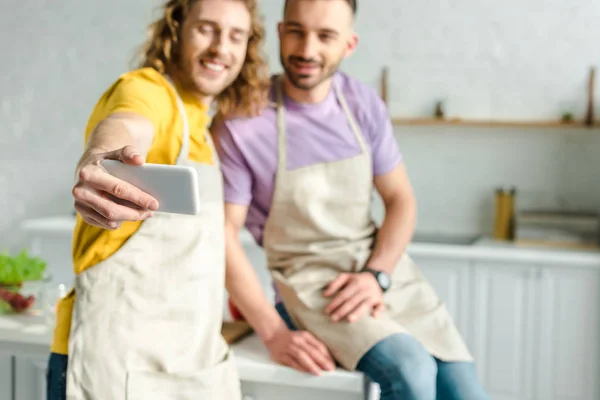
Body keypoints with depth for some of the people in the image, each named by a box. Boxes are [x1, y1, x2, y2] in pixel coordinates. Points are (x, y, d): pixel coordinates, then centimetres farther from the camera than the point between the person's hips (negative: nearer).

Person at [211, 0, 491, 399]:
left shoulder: (363, 103, 1)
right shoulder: (242, 122, -12)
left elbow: (400, 200, 6)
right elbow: (225, 233, -10)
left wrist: (377, 275, -11)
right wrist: (274, 332, -17)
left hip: (383, 264, 4)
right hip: (309, 279, -4)